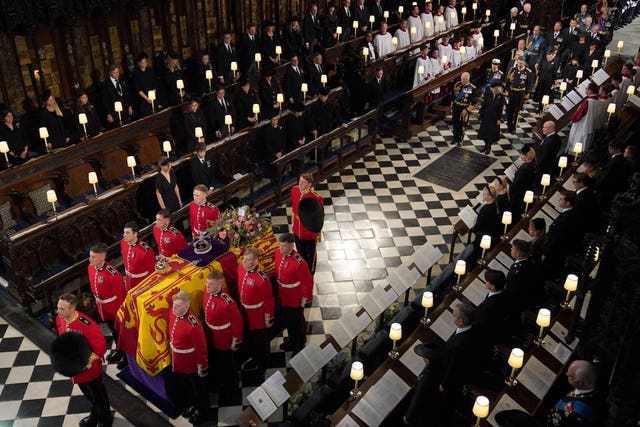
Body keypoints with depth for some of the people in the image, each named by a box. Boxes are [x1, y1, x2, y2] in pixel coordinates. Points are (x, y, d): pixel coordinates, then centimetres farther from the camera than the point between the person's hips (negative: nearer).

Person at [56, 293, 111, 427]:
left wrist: (88, 362, -23)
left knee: (98, 396, 18)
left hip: (89, 369, -6)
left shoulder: (86, 324, -34)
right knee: (88, 395, 30)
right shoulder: (59, 320, -12)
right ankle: (95, 415, 55)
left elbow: (101, 346, -26)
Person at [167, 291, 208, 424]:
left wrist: (202, 368, -15)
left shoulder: (193, 324, -35)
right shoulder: (172, 313, -13)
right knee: (181, 385, 28)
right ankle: (189, 405, 53)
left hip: (190, 363, -7)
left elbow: (201, 348, -24)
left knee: (197, 387, 18)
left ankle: (201, 410, 42)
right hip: (176, 361, 7)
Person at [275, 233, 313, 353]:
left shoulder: (299, 263, -32)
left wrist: (304, 300, -14)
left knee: (297, 323, 15)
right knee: (286, 321, 26)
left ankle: (300, 346, 38)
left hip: (295, 300, -7)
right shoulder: (278, 253, -10)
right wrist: (277, 285, 17)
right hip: (282, 297, 7)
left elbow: (308, 282, -22)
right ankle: (292, 341, 50)